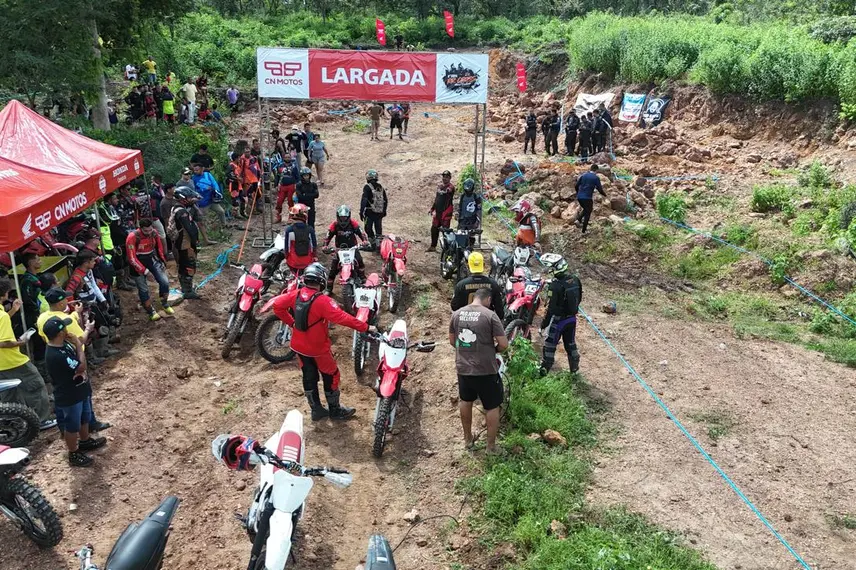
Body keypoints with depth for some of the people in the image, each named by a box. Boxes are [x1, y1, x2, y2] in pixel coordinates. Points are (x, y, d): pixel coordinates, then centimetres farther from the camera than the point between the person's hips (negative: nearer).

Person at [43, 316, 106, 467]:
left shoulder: (64, 344, -5)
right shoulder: (55, 355, -34)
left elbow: (78, 363, 7)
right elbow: (81, 366, -29)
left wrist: (82, 372, -14)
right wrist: (79, 346, -22)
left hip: (80, 391, 9)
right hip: (69, 397, -9)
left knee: (84, 418, 28)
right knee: (72, 426, 11)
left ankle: (85, 441, 50)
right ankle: (74, 455, 29)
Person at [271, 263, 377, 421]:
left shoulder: (296, 294, -8)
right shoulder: (322, 301, -29)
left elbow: (277, 305, 0)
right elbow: (342, 318, -34)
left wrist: (291, 322, 6)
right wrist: (366, 327, -31)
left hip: (299, 346, 7)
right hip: (318, 349, -6)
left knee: (309, 377, 18)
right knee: (331, 377, 12)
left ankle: (316, 410, 31)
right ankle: (335, 410, 25)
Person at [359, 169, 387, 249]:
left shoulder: (367, 187, -8)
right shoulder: (381, 188, 10)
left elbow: (364, 200, -15)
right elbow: (385, 201, 15)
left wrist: (361, 211, -14)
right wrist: (384, 211, 26)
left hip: (370, 212, -5)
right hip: (380, 213, 5)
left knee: (368, 228, 4)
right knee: (379, 229, 12)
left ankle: (373, 244, -3)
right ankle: (379, 244, 11)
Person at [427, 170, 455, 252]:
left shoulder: (451, 186, -7)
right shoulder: (440, 185, 16)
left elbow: (447, 191, -30)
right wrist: (432, 208, 24)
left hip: (446, 211, -7)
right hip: (438, 211, 8)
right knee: (434, 228, 11)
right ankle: (433, 246, 23)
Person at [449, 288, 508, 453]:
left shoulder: (456, 314, 0)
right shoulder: (490, 315, -14)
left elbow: (452, 341, 10)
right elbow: (504, 344, -15)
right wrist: (493, 349, 6)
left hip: (463, 368, 5)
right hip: (486, 370, -5)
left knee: (465, 401, 26)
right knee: (492, 407, 12)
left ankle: (468, 439, 40)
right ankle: (491, 445, 21)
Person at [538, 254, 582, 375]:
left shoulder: (555, 286, -27)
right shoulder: (575, 279, -6)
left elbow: (551, 309, -24)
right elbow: (579, 298, 8)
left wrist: (543, 325, -15)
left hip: (558, 319, -6)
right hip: (572, 319, 6)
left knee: (550, 344, 10)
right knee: (570, 343, 22)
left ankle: (545, 368, 20)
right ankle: (574, 367, 35)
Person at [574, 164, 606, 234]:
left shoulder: (583, 175, 10)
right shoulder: (596, 178, -4)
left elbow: (576, 186, 10)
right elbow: (600, 189, -4)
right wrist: (604, 195, 17)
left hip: (579, 197, 5)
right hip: (587, 198, -5)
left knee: (585, 209, 29)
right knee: (587, 213, 9)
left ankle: (578, 220, 7)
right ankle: (583, 231, 9)